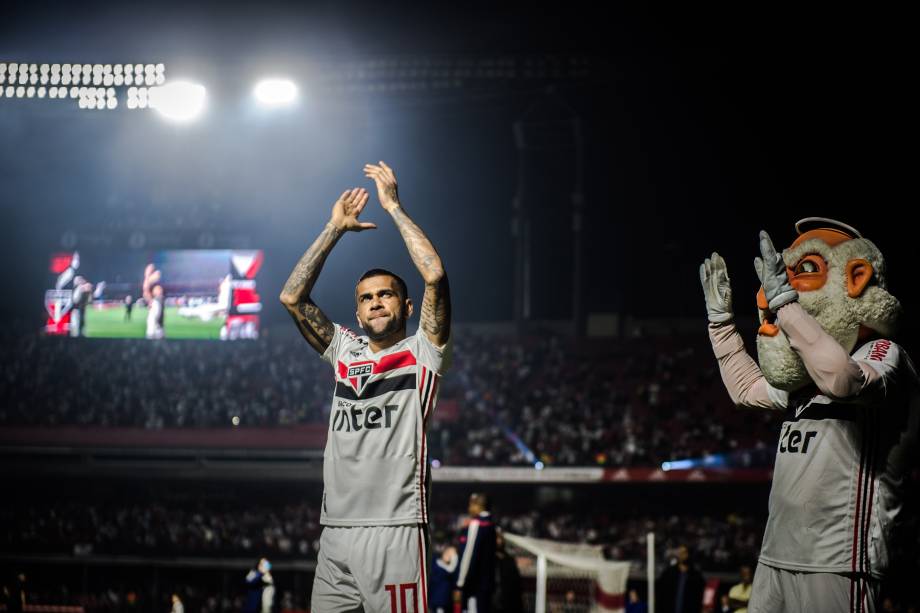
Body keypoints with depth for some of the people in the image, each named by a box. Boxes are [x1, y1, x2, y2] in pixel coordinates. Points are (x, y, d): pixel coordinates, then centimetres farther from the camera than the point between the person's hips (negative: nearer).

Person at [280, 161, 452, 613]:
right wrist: (335, 228, 12)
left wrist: (393, 206, -1)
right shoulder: (345, 352, 19)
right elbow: (292, 297, 12)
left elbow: (435, 275, -8)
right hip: (335, 530, 5)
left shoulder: (422, 351, 5)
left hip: (395, 529, -5)